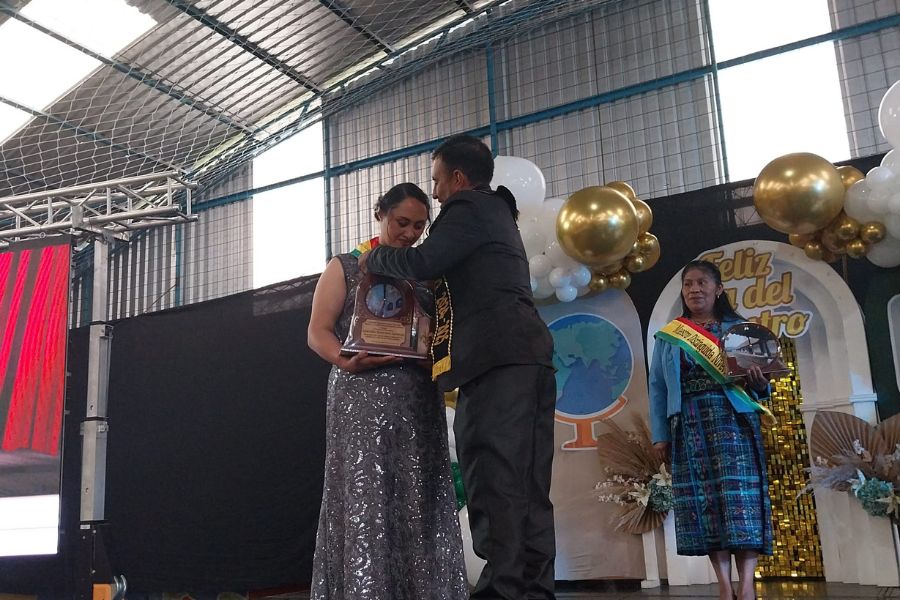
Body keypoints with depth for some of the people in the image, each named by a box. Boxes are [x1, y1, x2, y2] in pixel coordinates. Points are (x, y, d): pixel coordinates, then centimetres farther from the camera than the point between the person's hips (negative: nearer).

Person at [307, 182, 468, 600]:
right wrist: (345, 361, -21)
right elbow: (318, 331, 0)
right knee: (364, 494, -8)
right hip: (362, 395, -3)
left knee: (418, 497, 1)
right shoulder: (345, 267, 8)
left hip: (418, 398, 4)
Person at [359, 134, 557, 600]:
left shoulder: (471, 207, 2)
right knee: (521, 490, 6)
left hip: (503, 363, -10)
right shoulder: (495, 213, 32)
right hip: (514, 364, 10)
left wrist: (374, 259, 10)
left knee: (498, 486, -15)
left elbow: (422, 263, -9)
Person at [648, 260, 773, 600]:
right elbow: (657, 388, 10)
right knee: (701, 497, -4)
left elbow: (758, 386, 10)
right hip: (688, 425, 2)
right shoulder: (668, 337, 14)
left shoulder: (738, 329, 12)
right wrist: (660, 434, 2)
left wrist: (759, 384, -14)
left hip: (732, 419, -1)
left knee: (740, 495, -12)